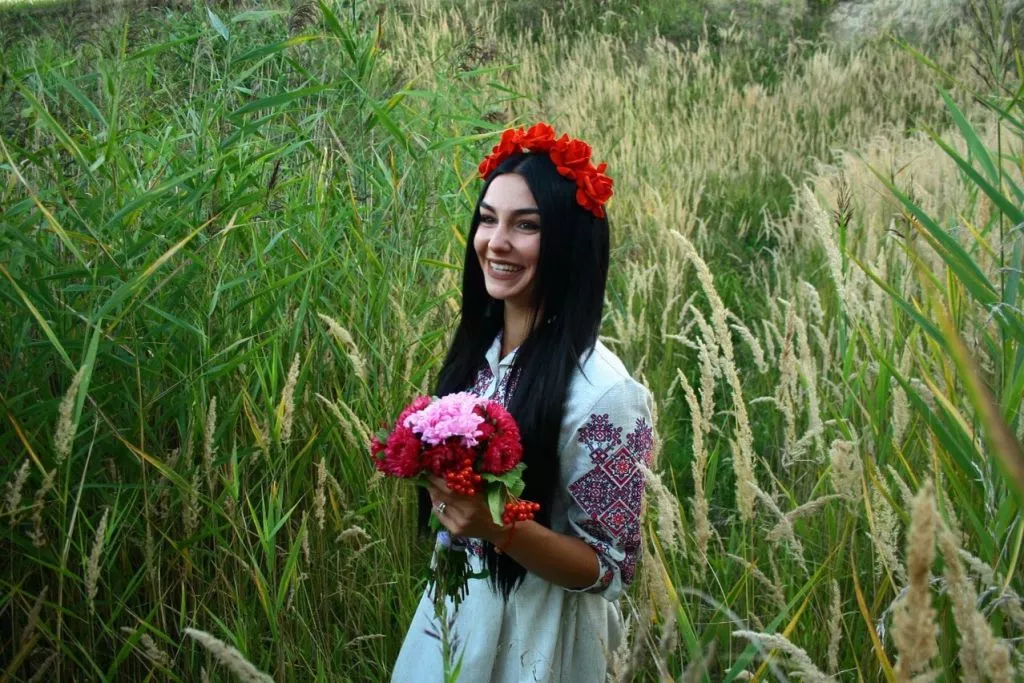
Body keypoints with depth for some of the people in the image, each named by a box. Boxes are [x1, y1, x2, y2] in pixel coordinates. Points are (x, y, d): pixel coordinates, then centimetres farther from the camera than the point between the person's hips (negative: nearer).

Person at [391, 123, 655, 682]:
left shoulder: (598, 388, -25)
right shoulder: (478, 350, -3)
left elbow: (610, 569, -20)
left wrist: (498, 529, -31)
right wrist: (420, 461, -4)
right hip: (451, 616, 6)